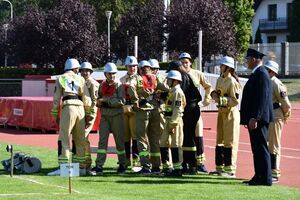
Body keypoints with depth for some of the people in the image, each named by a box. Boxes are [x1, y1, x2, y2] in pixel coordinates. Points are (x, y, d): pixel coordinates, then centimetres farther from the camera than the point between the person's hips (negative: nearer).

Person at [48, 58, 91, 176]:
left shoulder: (61, 79, 9)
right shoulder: (80, 79, 14)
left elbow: (56, 99, 4)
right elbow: (87, 99, 10)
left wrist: (56, 115, 11)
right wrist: (87, 116, 16)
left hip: (68, 108, -3)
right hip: (81, 109, 3)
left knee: (64, 139, -5)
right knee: (80, 140, 11)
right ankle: (81, 167, 14)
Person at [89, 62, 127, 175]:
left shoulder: (119, 85, -3)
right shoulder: (102, 86, 11)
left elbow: (121, 101, -15)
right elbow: (98, 100, 20)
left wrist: (106, 100, -17)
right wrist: (99, 102, -4)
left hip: (116, 115, -3)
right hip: (104, 116, 3)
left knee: (119, 140, 4)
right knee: (102, 140, -4)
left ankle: (122, 165, 17)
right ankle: (99, 166, -7)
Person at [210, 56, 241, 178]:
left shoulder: (232, 82, -15)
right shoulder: (220, 79, 11)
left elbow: (235, 101, -19)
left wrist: (220, 99, -25)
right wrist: (214, 94, 2)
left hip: (231, 112, -9)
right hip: (221, 112, 9)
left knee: (229, 142, -5)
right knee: (219, 140, 12)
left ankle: (230, 170, -2)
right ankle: (220, 168, 19)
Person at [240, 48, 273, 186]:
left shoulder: (261, 74, -15)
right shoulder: (257, 74, 16)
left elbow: (262, 98, -22)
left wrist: (254, 118, -24)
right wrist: (248, 118, 21)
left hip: (258, 119, -10)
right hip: (254, 118, 10)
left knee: (261, 148, -7)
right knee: (257, 149, 13)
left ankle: (265, 179, -4)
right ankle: (259, 177, 18)